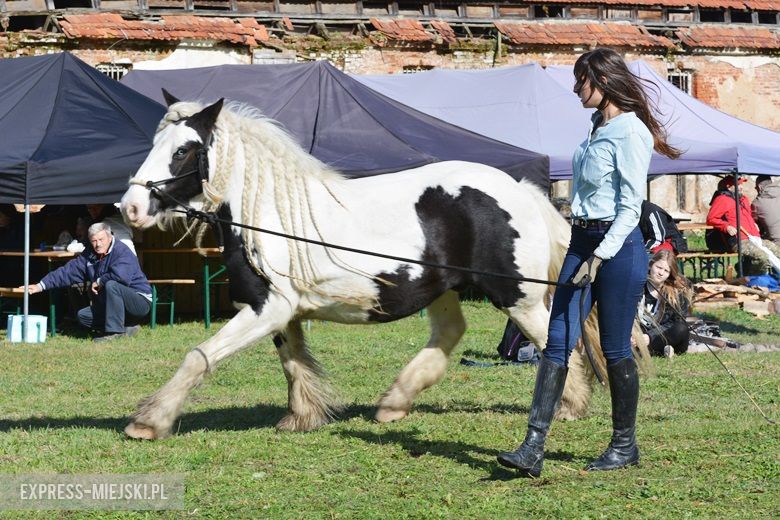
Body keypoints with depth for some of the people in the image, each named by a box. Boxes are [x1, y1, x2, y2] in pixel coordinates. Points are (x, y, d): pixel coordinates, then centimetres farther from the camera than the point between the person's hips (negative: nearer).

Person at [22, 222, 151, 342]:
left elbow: (120, 276, -38)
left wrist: (98, 282, -20)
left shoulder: (122, 252, -18)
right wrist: (41, 286, 1)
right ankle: (126, 328, -3)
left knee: (111, 285, -33)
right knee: (83, 316, -1)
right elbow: (68, 272, 7)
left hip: (140, 301, -8)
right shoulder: (90, 255, 7)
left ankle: (115, 331, -28)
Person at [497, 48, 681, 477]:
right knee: (557, 342, -1)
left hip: (618, 247, -9)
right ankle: (533, 448, -5)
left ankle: (624, 446, 16)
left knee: (615, 349, 1)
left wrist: (598, 258, -19)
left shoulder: (630, 132, -13)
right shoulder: (598, 127, 15)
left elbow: (630, 207, -16)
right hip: (582, 242, 9)